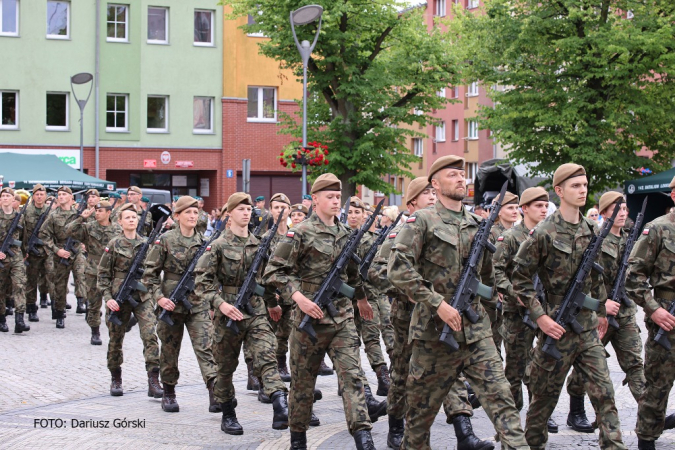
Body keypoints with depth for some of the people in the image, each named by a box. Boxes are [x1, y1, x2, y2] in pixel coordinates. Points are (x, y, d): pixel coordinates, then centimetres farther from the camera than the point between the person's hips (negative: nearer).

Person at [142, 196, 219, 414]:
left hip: (198, 305, 2)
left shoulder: (203, 242, 6)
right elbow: (149, 273, -2)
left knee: (205, 347, -11)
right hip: (171, 304, -1)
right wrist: (158, 297, -13)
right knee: (170, 350, 10)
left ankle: (215, 394, -20)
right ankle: (168, 393, 27)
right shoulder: (165, 240, -4)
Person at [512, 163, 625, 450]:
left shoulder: (591, 230, 8)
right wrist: (540, 316, -15)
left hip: (588, 326, 5)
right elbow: (520, 279, -9)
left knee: (603, 391, -2)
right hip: (557, 328, -5)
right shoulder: (543, 233, -11)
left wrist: (601, 311, 23)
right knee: (545, 394, 7)